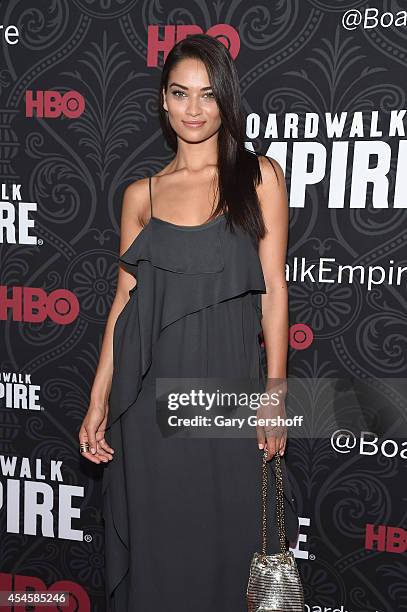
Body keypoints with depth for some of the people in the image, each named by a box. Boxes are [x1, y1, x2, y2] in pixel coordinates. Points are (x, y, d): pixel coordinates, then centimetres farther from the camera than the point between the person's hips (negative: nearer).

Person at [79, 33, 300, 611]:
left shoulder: (259, 176, 1)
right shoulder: (141, 194, 6)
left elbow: (273, 290, -1)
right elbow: (125, 299, 7)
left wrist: (275, 393, -5)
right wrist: (98, 402, 4)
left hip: (231, 385, -1)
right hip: (152, 393, 2)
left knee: (227, 537, 10)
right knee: (155, 544, 12)